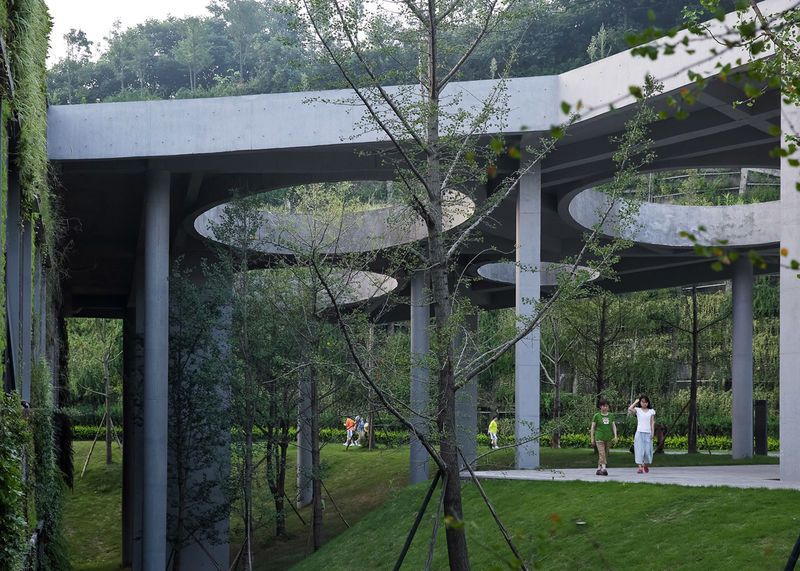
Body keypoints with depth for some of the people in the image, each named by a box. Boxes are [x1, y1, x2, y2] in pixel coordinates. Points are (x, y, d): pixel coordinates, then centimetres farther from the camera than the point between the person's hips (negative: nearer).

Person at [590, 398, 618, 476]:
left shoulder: (611, 416, 8)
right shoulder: (597, 416, -1)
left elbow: (614, 426, 9)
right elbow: (593, 427, 3)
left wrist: (615, 436, -3)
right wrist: (592, 439, 1)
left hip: (608, 438, 4)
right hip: (599, 437, -4)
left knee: (605, 454, 9)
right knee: (602, 454, -14)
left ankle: (599, 469, 19)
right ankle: (603, 469, -22)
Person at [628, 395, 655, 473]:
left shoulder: (651, 411, 10)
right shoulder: (637, 410, 5)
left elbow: (652, 422, 8)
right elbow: (629, 409, -14)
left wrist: (652, 433, 0)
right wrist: (635, 402, -3)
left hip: (648, 433, 1)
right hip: (639, 432, -1)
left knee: (648, 450, 2)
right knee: (640, 449, -8)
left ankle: (646, 466, 25)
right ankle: (640, 467, -11)